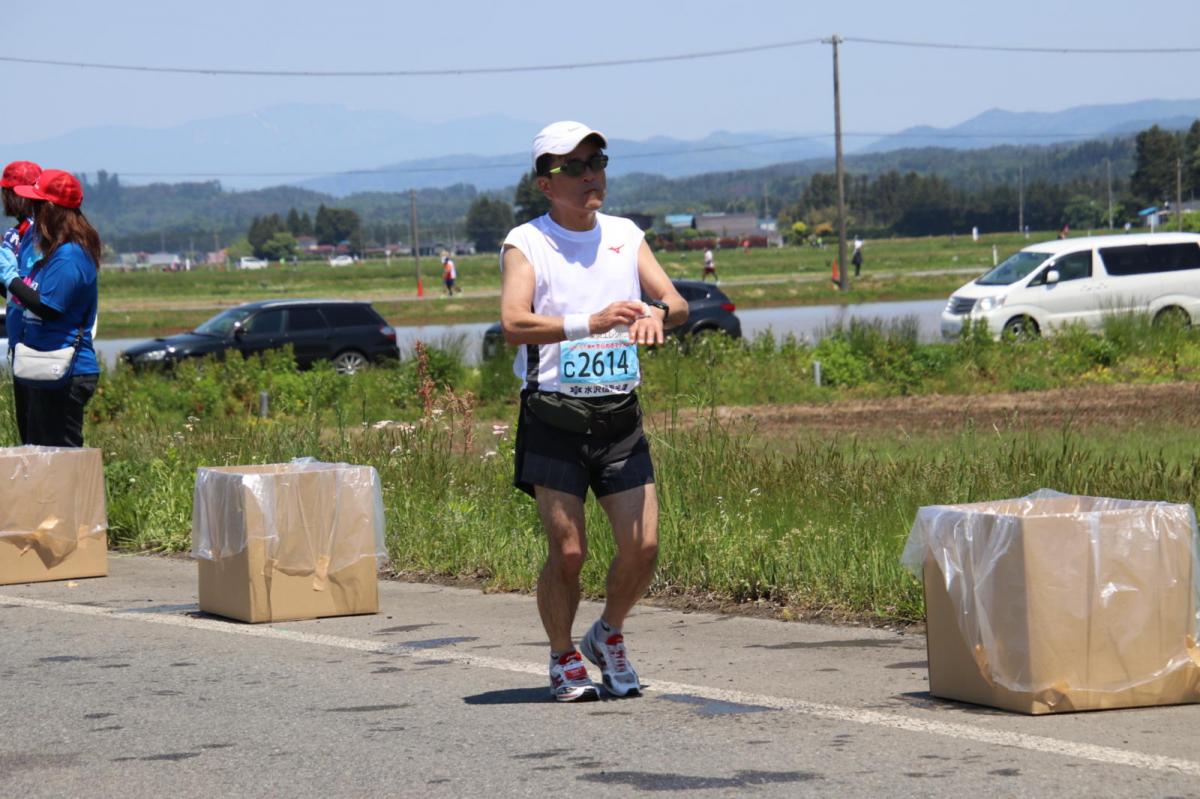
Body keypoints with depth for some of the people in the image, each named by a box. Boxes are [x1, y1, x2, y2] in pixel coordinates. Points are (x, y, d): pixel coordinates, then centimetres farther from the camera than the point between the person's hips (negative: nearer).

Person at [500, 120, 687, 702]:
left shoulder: (625, 235, 12)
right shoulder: (526, 243, -3)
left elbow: (676, 302, 5)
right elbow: (514, 323, -17)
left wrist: (657, 312, -20)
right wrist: (590, 322, -30)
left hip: (620, 415, 4)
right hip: (553, 417, -4)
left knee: (642, 545, -5)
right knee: (567, 550, -6)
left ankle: (609, 636, 23)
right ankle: (564, 660, 16)